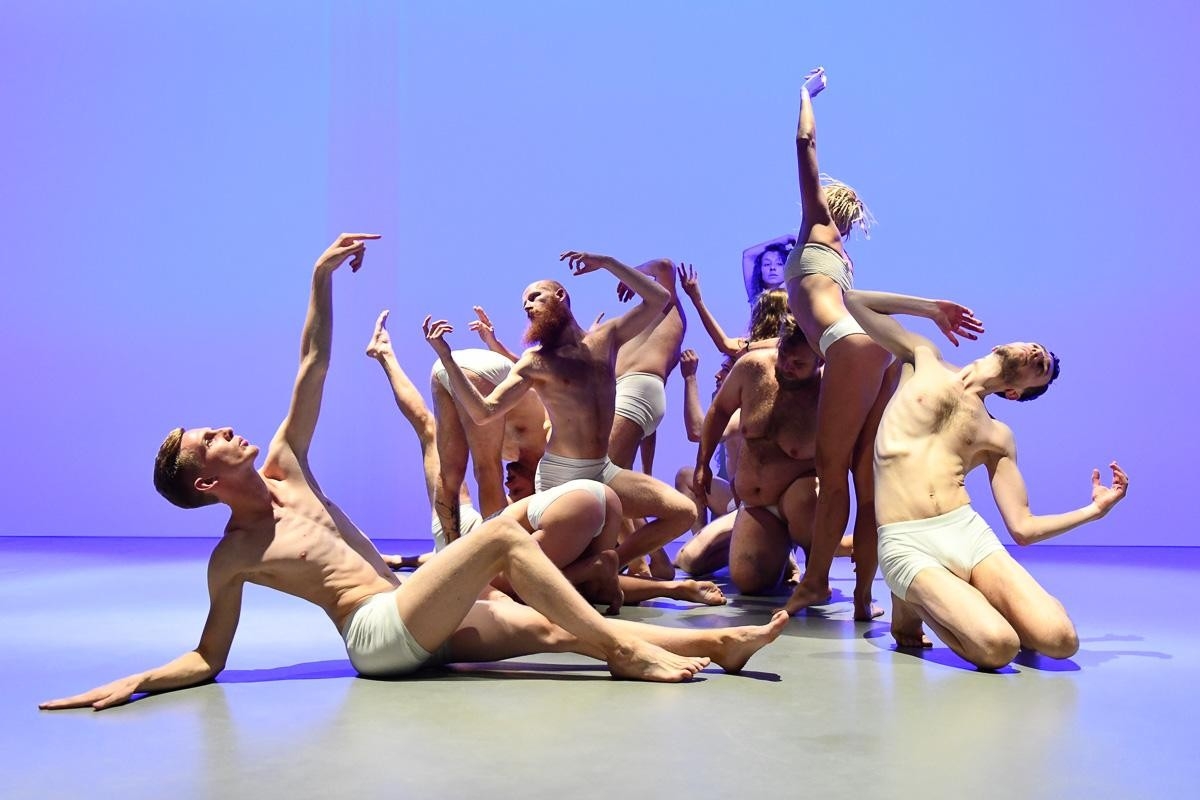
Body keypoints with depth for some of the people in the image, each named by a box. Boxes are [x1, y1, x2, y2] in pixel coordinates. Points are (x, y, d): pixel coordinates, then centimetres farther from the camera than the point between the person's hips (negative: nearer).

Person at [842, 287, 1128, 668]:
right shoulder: (924, 359, 16)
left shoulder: (998, 437, 19)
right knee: (997, 647, -25)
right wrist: (932, 309, 24)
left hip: (970, 532, 3)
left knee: (1060, 641, -19)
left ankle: (968, 604, 10)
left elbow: (1023, 528, 15)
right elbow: (855, 301, 16)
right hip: (908, 543, -3)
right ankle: (912, 606, 5)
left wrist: (1096, 509, 10)